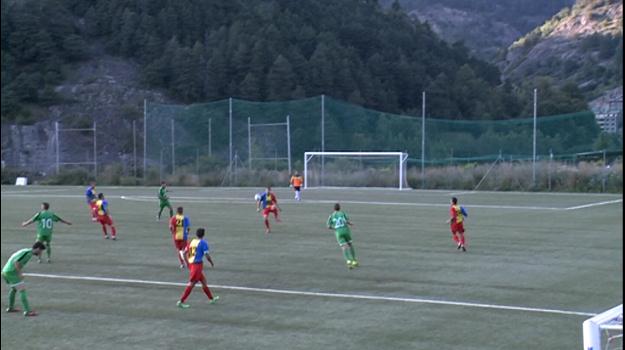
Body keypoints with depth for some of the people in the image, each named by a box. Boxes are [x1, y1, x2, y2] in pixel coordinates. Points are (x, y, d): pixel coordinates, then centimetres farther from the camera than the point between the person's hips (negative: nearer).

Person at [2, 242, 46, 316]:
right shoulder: (29, 253, -13)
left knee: (14, 289, 28)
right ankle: (27, 311, -13)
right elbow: (16, 262, -23)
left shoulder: (25, 251, 16)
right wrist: (20, 274, -16)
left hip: (5, 272, 10)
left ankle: (11, 308, 40)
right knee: (22, 290, -9)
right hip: (12, 273, -10)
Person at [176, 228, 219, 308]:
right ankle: (181, 301, -8)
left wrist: (187, 263, 21)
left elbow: (185, 253, 11)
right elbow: (207, 255, -14)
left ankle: (211, 298, 30)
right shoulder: (203, 243, -9)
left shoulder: (191, 242, 10)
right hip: (198, 264, -8)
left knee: (203, 281, 19)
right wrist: (212, 263, 3)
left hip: (191, 263, 8)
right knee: (191, 284, -6)